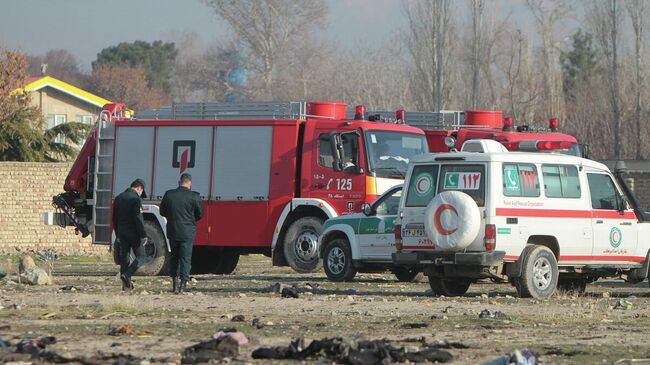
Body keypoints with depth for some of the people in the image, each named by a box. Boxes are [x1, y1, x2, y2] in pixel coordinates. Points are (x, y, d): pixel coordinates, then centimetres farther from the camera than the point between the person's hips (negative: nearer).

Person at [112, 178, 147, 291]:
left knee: (124, 257, 10)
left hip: (122, 233, 7)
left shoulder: (118, 198, 11)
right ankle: (127, 275, -16)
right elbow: (138, 219, -18)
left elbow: (115, 218, 16)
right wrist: (143, 235, -14)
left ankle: (126, 284, 10)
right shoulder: (136, 199, -14)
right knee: (140, 256, 3)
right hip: (134, 233, -7)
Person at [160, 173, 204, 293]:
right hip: (187, 232, -3)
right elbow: (200, 214, -1)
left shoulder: (169, 194, -3)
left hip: (172, 231, 3)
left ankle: (174, 281, 16)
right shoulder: (194, 197, -10)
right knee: (186, 258, 4)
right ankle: (183, 283, -2)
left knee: (174, 256, 17)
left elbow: (162, 211, 6)